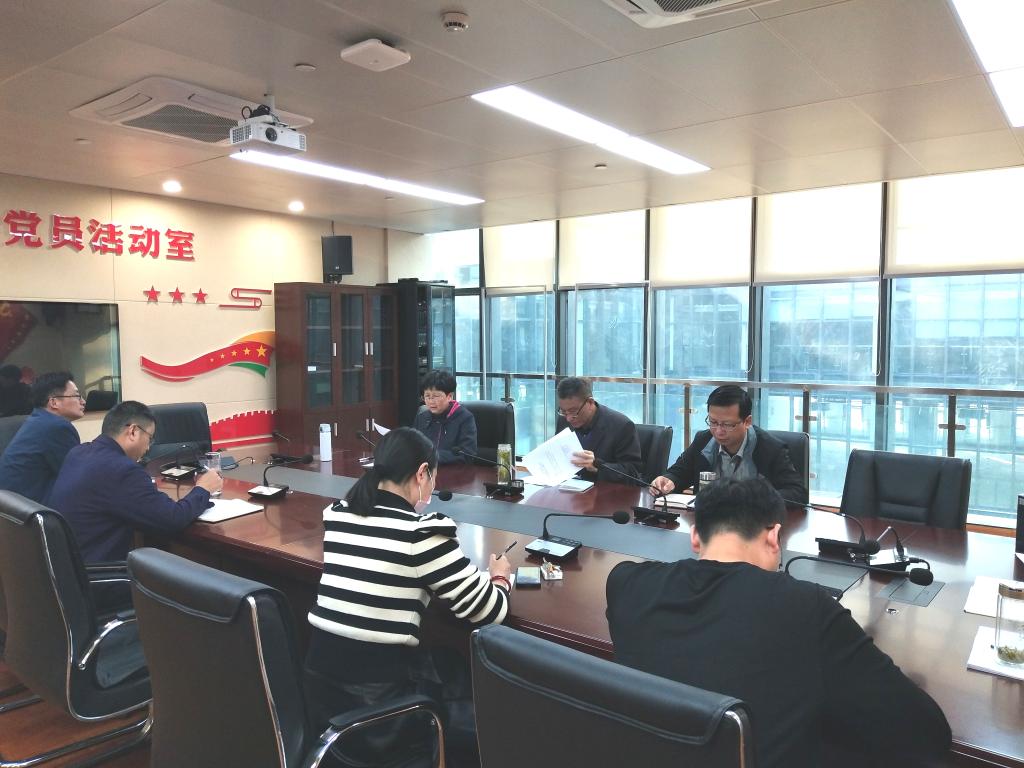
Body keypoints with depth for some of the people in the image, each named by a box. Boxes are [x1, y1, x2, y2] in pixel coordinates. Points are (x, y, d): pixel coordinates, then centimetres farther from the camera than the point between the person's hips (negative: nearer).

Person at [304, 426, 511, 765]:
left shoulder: (336, 514, 2)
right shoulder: (421, 531, -15)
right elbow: (490, 612, -8)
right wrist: (499, 577, 11)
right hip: (379, 703, -6)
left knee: (448, 663, 27)